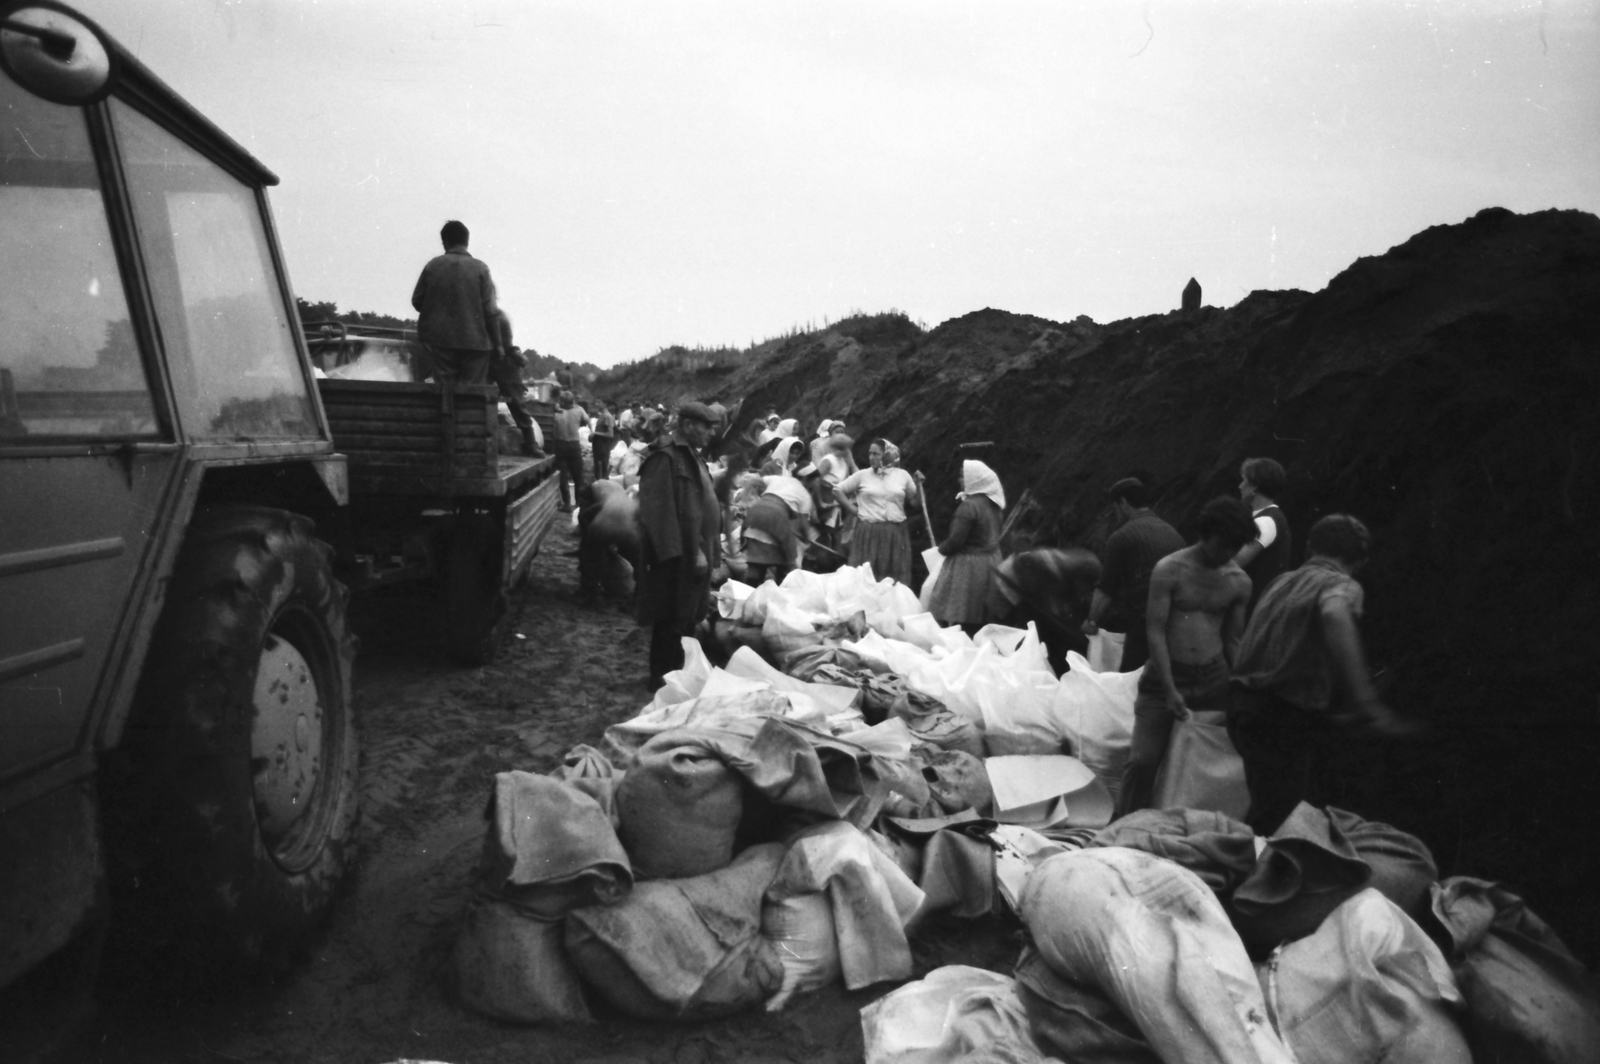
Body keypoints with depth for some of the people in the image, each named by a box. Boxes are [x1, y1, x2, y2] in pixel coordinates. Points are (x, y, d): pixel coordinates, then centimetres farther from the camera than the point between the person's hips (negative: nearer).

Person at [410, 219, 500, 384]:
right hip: (475, 342, -2)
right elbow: (490, 310, -7)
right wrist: (497, 343, 0)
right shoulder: (480, 268, -5)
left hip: (440, 340, 2)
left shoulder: (433, 265, 1)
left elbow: (417, 301, 7)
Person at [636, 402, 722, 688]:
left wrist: (710, 549, 16)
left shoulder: (691, 455, 15)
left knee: (690, 616, 17)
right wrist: (677, 554, -26)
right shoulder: (665, 457, -16)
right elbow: (659, 510, -23)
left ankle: (680, 672, 30)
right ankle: (663, 677, 13)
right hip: (678, 556, -10)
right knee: (672, 619, 0)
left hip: (697, 552, 10)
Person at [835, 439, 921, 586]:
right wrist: (853, 510, 2)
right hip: (868, 532, -1)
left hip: (896, 533, 1)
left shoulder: (902, 475, 6)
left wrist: (918, 485, 1)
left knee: (895, 579, 5)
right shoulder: (862, 475, 2)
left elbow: (914, 502, 16)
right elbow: (837, 490, 7)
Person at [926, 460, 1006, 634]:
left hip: (969, 565, -9)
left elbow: (956, 540, -20)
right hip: (991, 561, 9)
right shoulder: (994, 503, 7)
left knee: (962, 618, -2)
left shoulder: (969, 505, -19)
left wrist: (941, 549, -1)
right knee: (981, 618, 12)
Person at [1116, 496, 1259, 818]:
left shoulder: (1239, 582, 5)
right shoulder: (1169, 570, -8)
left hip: (1214, 679, 4)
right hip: (1166, 675, -4)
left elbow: (1232, 640, 13)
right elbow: (1155, 631, -10)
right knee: (1144, 759, -8)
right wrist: (1169, 690, -16)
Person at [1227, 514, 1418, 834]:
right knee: (1268, 822, 0)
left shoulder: (1282, 582, 17)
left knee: (1265, 811, 19)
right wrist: (1364, 701, -36)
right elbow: (1335, 615, -31)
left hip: (1246, 707, 8)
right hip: (1284, 720, -8)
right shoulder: (1342, 586, -6)